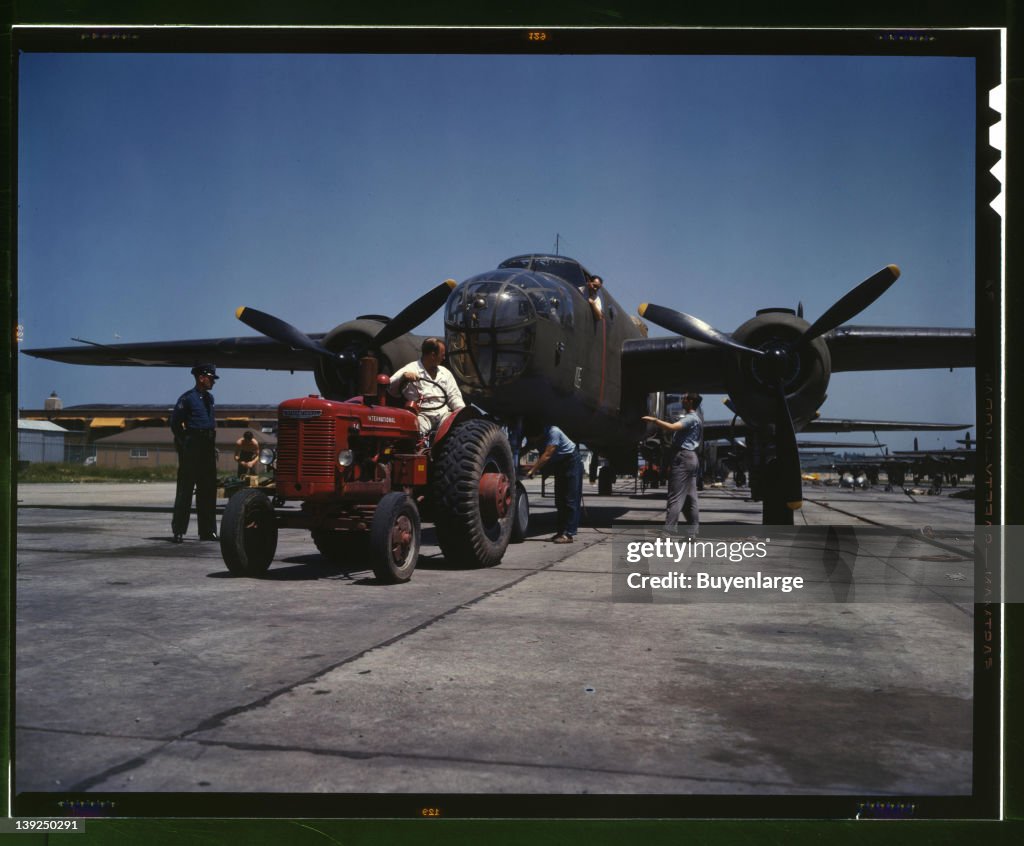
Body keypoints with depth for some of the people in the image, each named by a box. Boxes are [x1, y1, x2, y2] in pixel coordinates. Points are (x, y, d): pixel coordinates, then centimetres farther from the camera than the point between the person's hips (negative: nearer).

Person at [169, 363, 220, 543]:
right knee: (185, 489, -4)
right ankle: (179, 531, -1)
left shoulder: (209, 398, 14)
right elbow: (175, 422, -7)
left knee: (208, 490, 8)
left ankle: (208, 531, 14)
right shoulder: (187, 398, -8)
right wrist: (184, 443, -6)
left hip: (207, 449, 7)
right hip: (191, 449, -7)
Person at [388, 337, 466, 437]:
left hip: (444, 414, 4)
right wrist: (403, 376, -23)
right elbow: (391, 389, -3)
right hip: (422, 415, -4)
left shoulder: (445, 372, 22)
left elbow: (454, 396, 19)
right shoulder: (411, 369, 6)